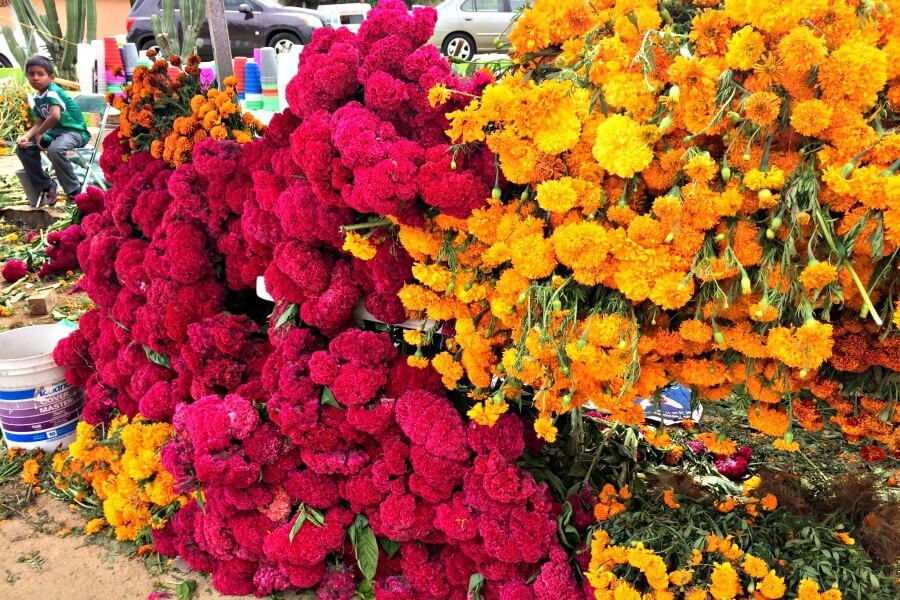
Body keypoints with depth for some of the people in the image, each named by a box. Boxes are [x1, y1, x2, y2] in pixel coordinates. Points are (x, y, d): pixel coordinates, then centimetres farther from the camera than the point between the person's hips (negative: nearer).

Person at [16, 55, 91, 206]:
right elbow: (38, 124, 9)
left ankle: (74, 190, -19)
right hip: (55, 132, 9)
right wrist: (26, 136, -11)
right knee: (23, 148, -1)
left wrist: (40, 133, -22)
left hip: (75, 132, -9)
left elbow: (55, 116, -36)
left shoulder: (53, 92, -18)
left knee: (55, 149, -38)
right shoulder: (37, 98, 9)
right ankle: (45, 186, 10)